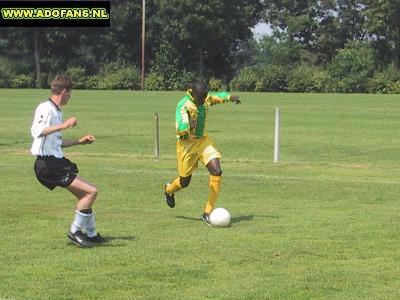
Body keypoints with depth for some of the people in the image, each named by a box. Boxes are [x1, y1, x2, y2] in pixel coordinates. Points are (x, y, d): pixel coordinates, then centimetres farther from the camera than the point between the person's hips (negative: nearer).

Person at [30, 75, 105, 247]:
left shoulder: (56, 111, 18)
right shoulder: (46, 108, -12)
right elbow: (36, 131, -31)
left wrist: (79, 141, 31)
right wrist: (63, 126, -33)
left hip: (57, 163, 10)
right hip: (47, 164, -10)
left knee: (84, 195, 17)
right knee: (91, 191, -14)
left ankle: (91, 234, 28)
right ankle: (75, 231, -5)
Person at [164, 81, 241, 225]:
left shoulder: (206, 99, -2)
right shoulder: (183, 105, -22)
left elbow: (218, 96, 20)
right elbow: (179, 129, -29)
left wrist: (230, 96, 0)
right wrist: (188, 126, -51)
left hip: (203, 141, 5)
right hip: (187, 144, -5)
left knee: (216, 171, -16)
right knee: (185, 181, 8)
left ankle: (208, 212, -7)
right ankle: (169, 190, 48)